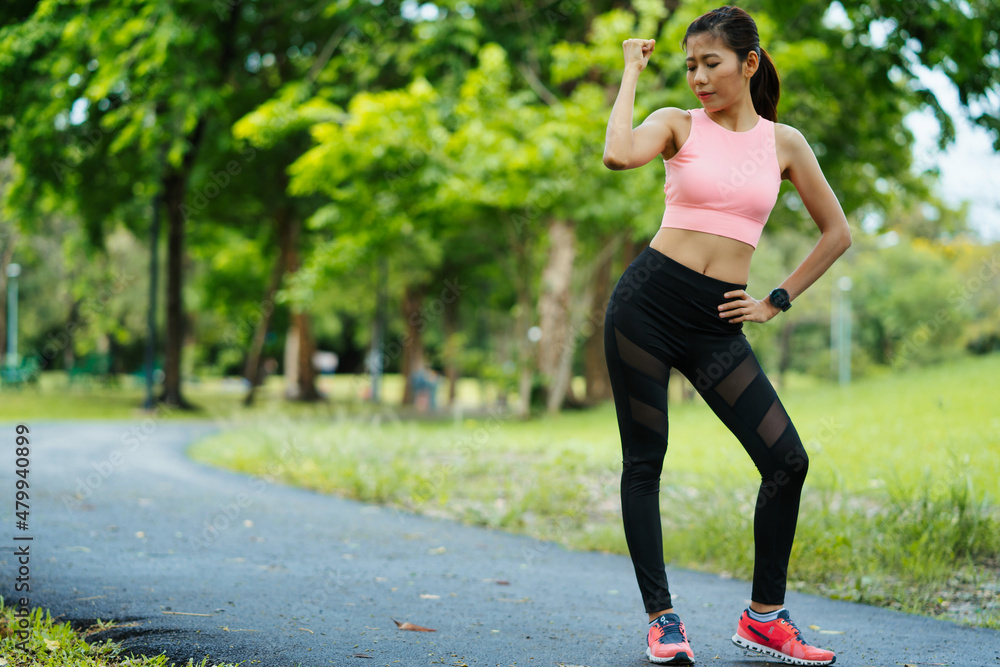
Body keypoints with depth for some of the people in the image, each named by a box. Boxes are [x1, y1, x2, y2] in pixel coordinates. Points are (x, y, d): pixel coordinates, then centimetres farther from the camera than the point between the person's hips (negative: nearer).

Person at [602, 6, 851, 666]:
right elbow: (619, 153, -20)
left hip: (716, 323, 2)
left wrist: (777, 302, 10)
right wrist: (632, 72, -6)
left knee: (788, 461, -6)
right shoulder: (679, 125, 3)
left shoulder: (784, 142, 9)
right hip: (650, 299, -2)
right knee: (644, 462, 0)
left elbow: (837, 233, 16)